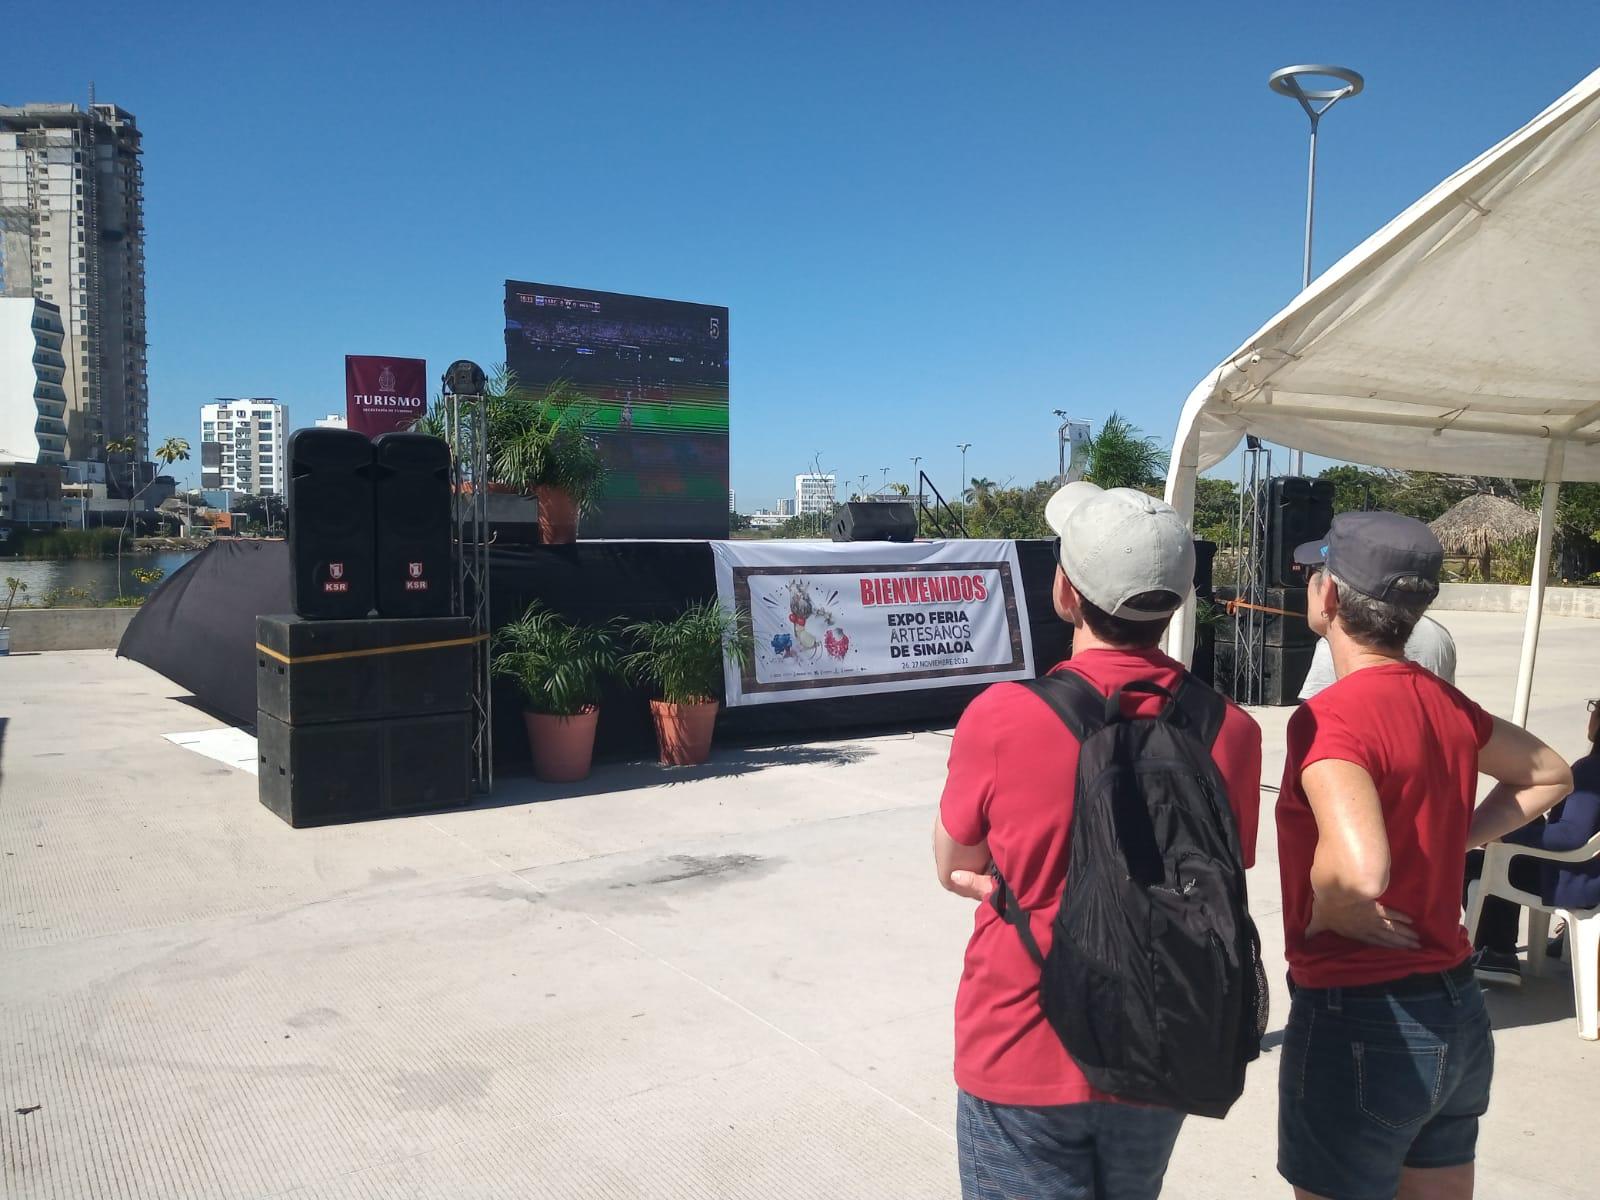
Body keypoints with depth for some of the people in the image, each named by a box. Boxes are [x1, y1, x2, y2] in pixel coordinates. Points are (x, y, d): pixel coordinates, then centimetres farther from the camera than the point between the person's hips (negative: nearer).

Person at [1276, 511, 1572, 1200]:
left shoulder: (1330, 716, -23)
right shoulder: (1446, 705, 1)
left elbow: (1357, 870, -38)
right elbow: (1550, 776, 20)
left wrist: (1324, 912, -18)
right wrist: (1453, 839, 11)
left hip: (1360, 1022, -7)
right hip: (1456, 1013, 7)